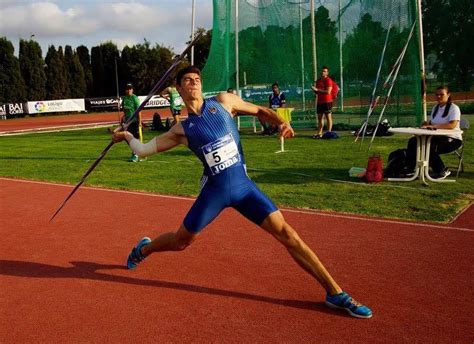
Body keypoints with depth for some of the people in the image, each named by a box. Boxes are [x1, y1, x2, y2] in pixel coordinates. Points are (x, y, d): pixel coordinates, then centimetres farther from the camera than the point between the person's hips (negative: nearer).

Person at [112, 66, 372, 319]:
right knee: (181, 241, 12)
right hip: (214, 190, 0)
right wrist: (127, 136, 24)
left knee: (286, 233, -8)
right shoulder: (181, 130, 4)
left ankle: (335, 293, -2)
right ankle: (143, 249, 48)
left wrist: (280, 123, -2)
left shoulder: (223, 101, 5)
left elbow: (259, 111, 14)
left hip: (243, 185, 0)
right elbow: (144, 150, 13)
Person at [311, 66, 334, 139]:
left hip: (327, 101, -7)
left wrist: (317, 89, -16)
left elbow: (328, 91, -17)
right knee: (320, 117, 7)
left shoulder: (328, 80, -6)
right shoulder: (318, 81, 16)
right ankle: (319, 133, 9)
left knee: (328, 117, -4)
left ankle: (329, 132, -2)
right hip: (319, 101, 7)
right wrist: (314, 89, -1)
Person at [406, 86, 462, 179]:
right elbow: (431, 122, 24)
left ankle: (442, 171, -12)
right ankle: (409, 168, -6)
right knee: (413, 141, -10)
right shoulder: (435, 108, 15)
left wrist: (434, 126, -33)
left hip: (452, 139, -8)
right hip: (437, 137, 8)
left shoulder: (454, 108, -9)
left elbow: (452, 125, -25)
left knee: (430, 147, -32)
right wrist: (427, 124, -2)